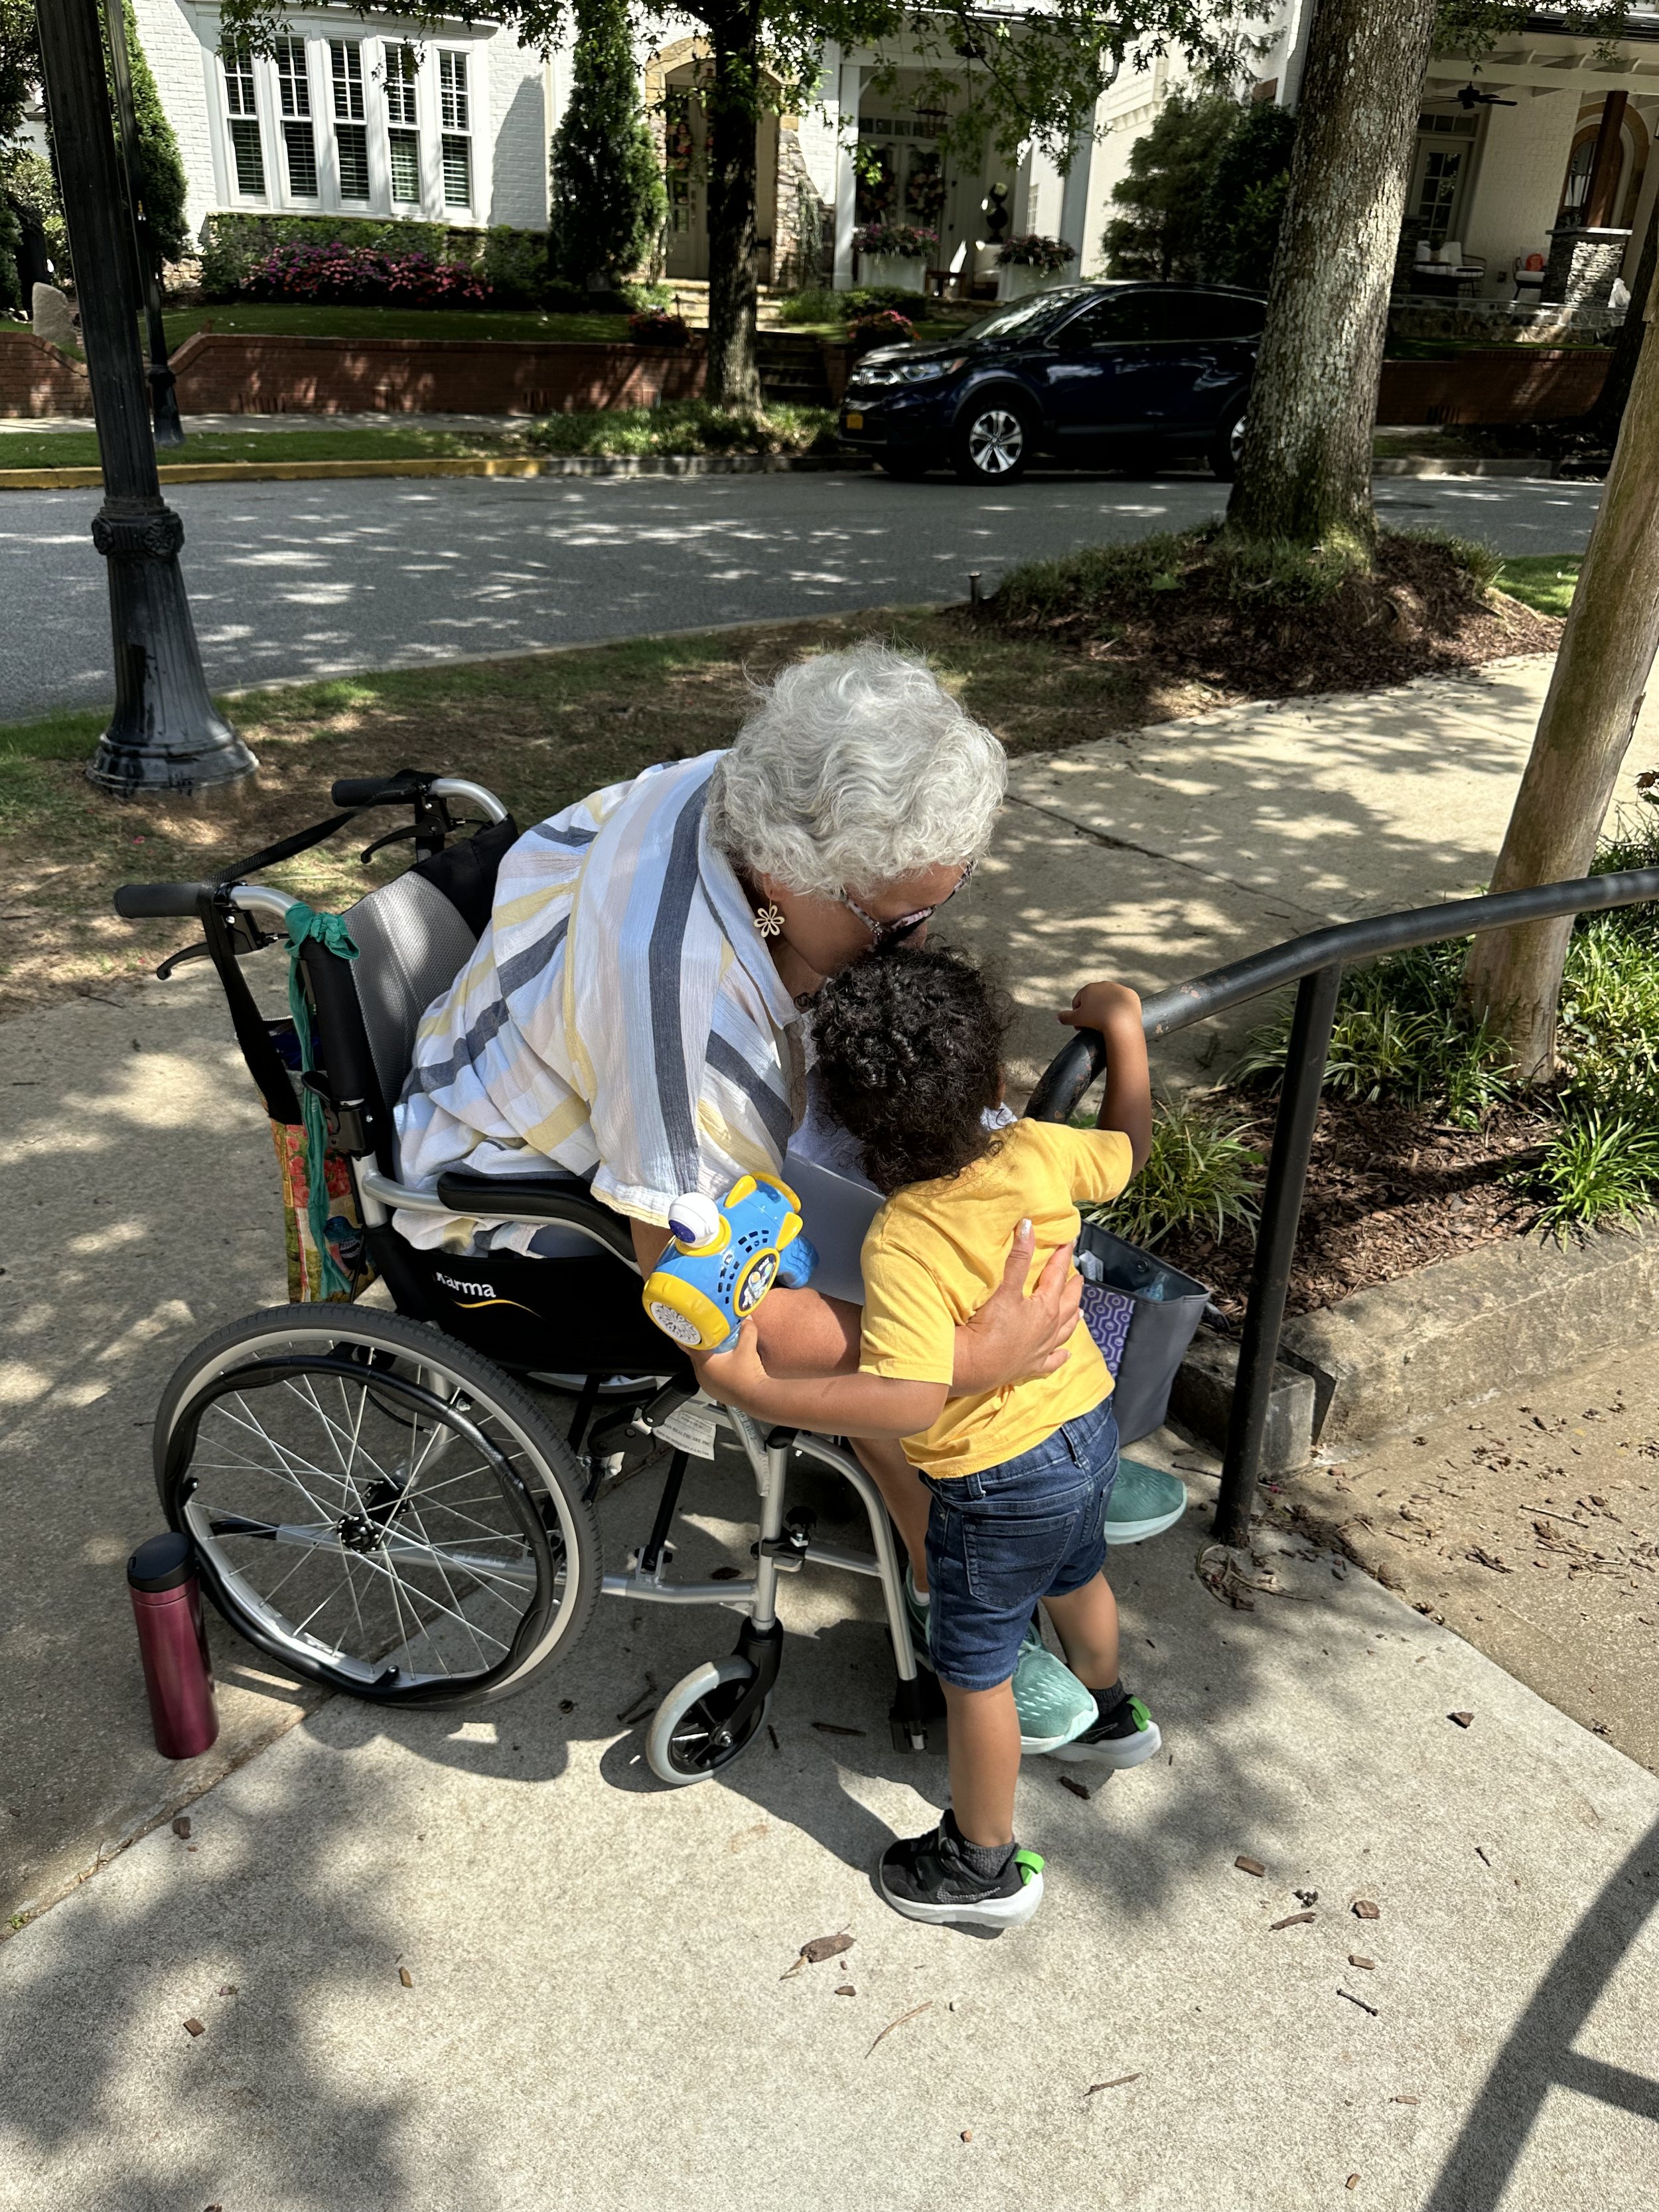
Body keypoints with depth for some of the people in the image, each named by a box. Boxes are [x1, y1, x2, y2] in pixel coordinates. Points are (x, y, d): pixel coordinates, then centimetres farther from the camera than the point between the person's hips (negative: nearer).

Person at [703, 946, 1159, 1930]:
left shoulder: (903, 1243, -34)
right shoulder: (1040, 1154, -15)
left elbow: (911, 1402, -43)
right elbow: (1129, 1146, 7)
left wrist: (758, 1388, -40)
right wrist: (1123, 1025, 17)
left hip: (999, 1481, -7)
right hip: (1089, 1421, 7)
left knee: (975, 1667, 15)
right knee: (1075, 1576, 35)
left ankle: (986, 1865, 36)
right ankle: (1111, 1715, 64)